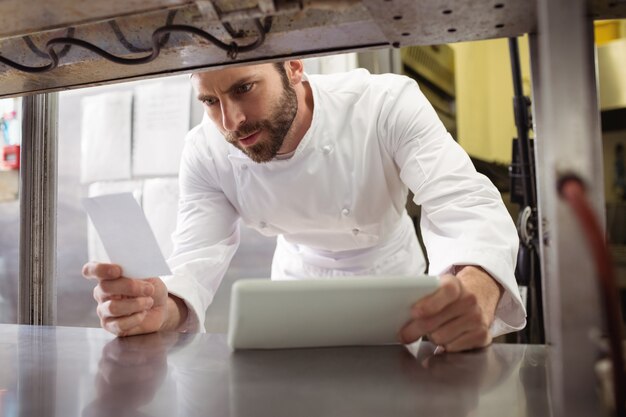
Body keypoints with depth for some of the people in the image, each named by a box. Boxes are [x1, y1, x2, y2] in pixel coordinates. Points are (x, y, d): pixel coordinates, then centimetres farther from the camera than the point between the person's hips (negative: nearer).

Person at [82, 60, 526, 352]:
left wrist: (477, 288, -61)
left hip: (392, 281, 0)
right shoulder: (205, 153, -21)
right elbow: (198, 259, -25)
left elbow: (465, 203, -38)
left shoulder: (389, 103, -29)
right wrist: (163, 308, -50)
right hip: (301, 293, 1)